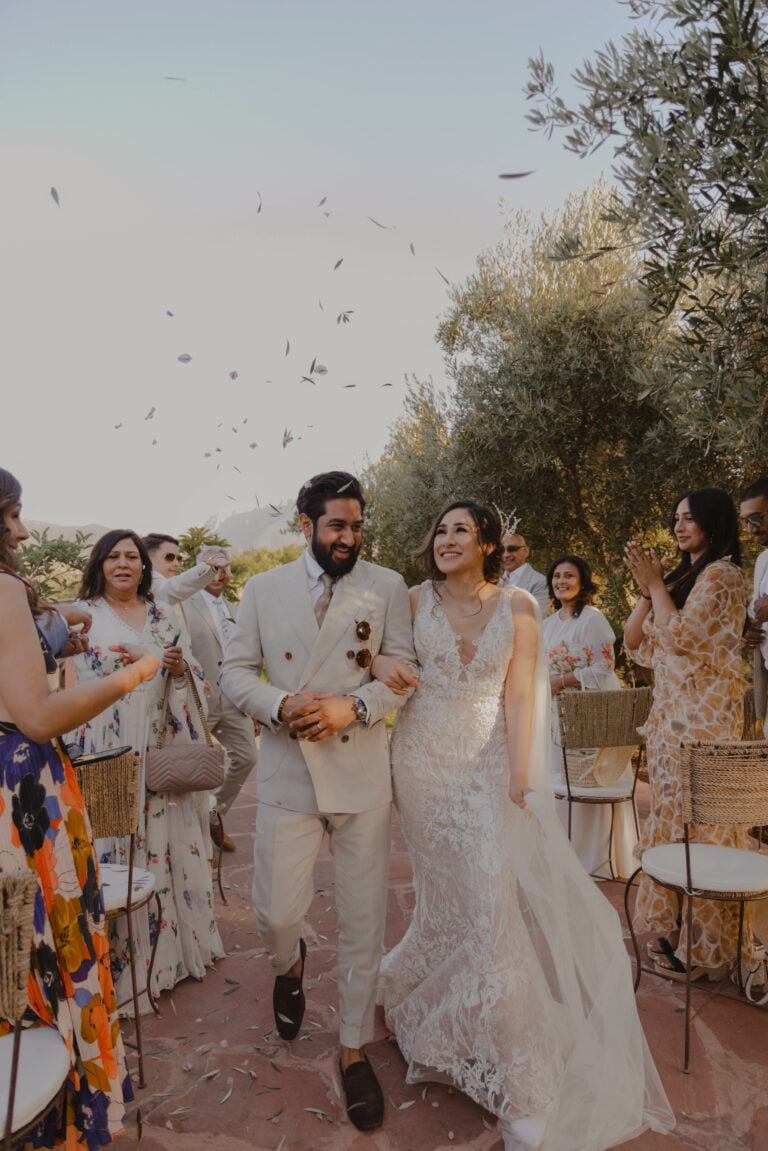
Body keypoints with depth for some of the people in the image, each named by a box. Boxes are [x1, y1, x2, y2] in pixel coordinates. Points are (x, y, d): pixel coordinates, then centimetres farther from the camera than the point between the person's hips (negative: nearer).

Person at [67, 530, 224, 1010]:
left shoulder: (162, 618, 13)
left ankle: (172, 944, 25)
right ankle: (124, 957, 14)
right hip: (109, 755, -3)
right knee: (116, 847, -1)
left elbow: (197, 679, 14)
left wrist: (180, 668, -7)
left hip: (163, 750, 4)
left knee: (166, 839, 8)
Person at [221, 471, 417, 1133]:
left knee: (364, 920, 8)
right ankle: (291, 963, 41)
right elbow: (236, 671, 5)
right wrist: (282, 705, -13)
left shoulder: (387, 587, 3)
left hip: (363, 774, 0)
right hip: (288, 773, 1)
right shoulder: (263, 590, 7)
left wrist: (353, 706, -17)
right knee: (275, 915, 3)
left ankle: (355, 1048, 30)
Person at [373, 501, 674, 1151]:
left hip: (489, 764, 0)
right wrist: (379, 662, -17)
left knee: (491, 896, -4)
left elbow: (518, 695, -3)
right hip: (425, 760, 0)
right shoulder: (415, 602, 0)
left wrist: (519, 777, -8)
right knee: (450, 895, 8)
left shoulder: (517, 607, -1)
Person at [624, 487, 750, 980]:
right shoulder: (684, 576, 17)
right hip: (672, 713, 9)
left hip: (702, 715, -9)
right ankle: (676, 929, 25)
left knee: (699, 820, -3)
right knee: (673, 815, 13)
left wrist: (655, 584, -8)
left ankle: (705, 945, 9)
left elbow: (681, 636, -18)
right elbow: (635, 639, 13)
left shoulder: (722, 574, -8)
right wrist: (648, 587, 1)